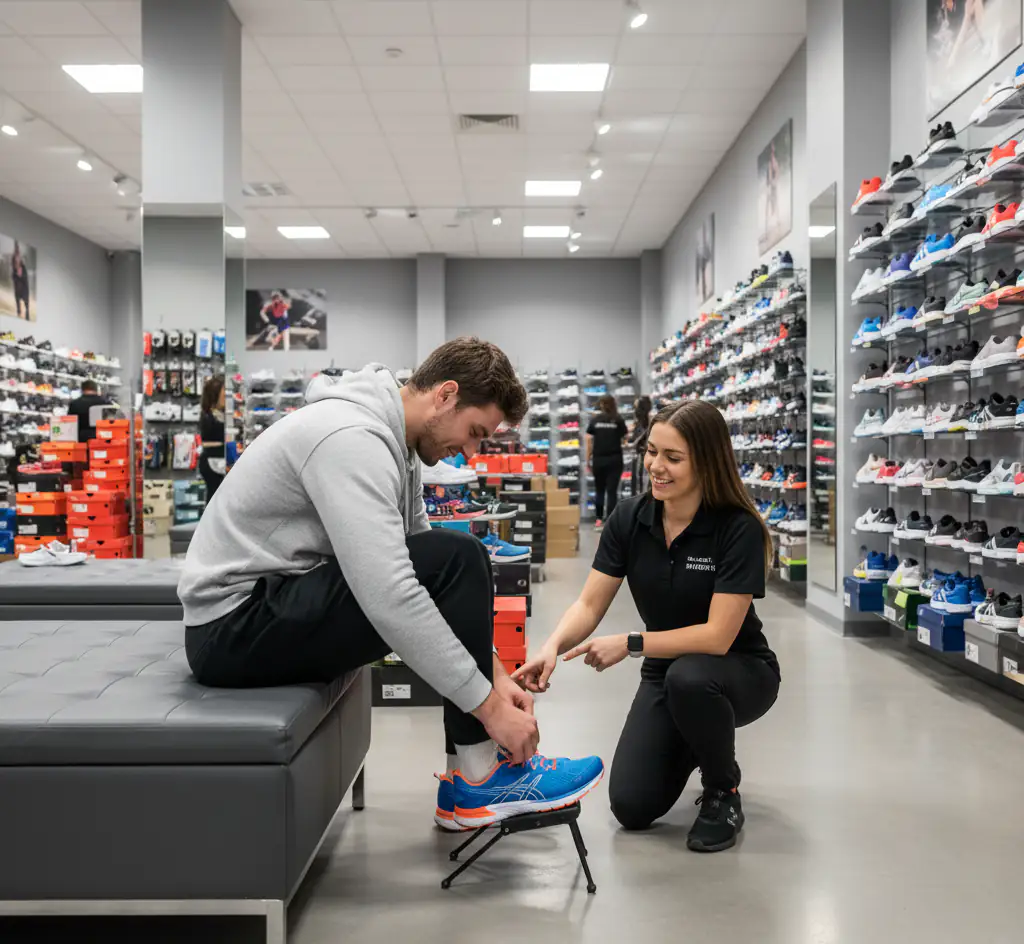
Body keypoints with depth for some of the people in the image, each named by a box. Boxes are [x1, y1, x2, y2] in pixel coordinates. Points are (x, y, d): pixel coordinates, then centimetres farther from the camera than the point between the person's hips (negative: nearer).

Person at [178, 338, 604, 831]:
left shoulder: (392, 441, 9)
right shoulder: (352, 437, -24)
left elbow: (398, 576, 11)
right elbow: (389, 598, -32)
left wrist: (494, 674, 2)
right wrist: (489, 705, -25)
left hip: (274, 607, 11)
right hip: (235, 626, -11)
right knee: (456, 560, -21)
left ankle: (473, 776, 10)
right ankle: (479, 779, -7)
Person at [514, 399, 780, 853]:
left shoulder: (739, 529, -25)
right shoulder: (629, 519, -11)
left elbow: (718, 636, -27)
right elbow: (589, 605, -12)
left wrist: (629, 644, -32)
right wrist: (553, 646, -32)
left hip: (739, 670, -4)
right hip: (665, 674, 4)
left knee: (689, 677, -39)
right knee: (632, 807, -11)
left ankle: (724, 792, -8)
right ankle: (692, 745, 23)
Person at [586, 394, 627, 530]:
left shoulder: (594, 420, 0)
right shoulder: (619, 420, -3)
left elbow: (589, 441, -1)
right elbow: (623, 440, 2)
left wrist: (588, 460, 6)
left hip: (598, 460, 1)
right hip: (614, 459, -1)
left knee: (599, 490, 15)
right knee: (612, 491, 1)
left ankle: (599, 520, 17)